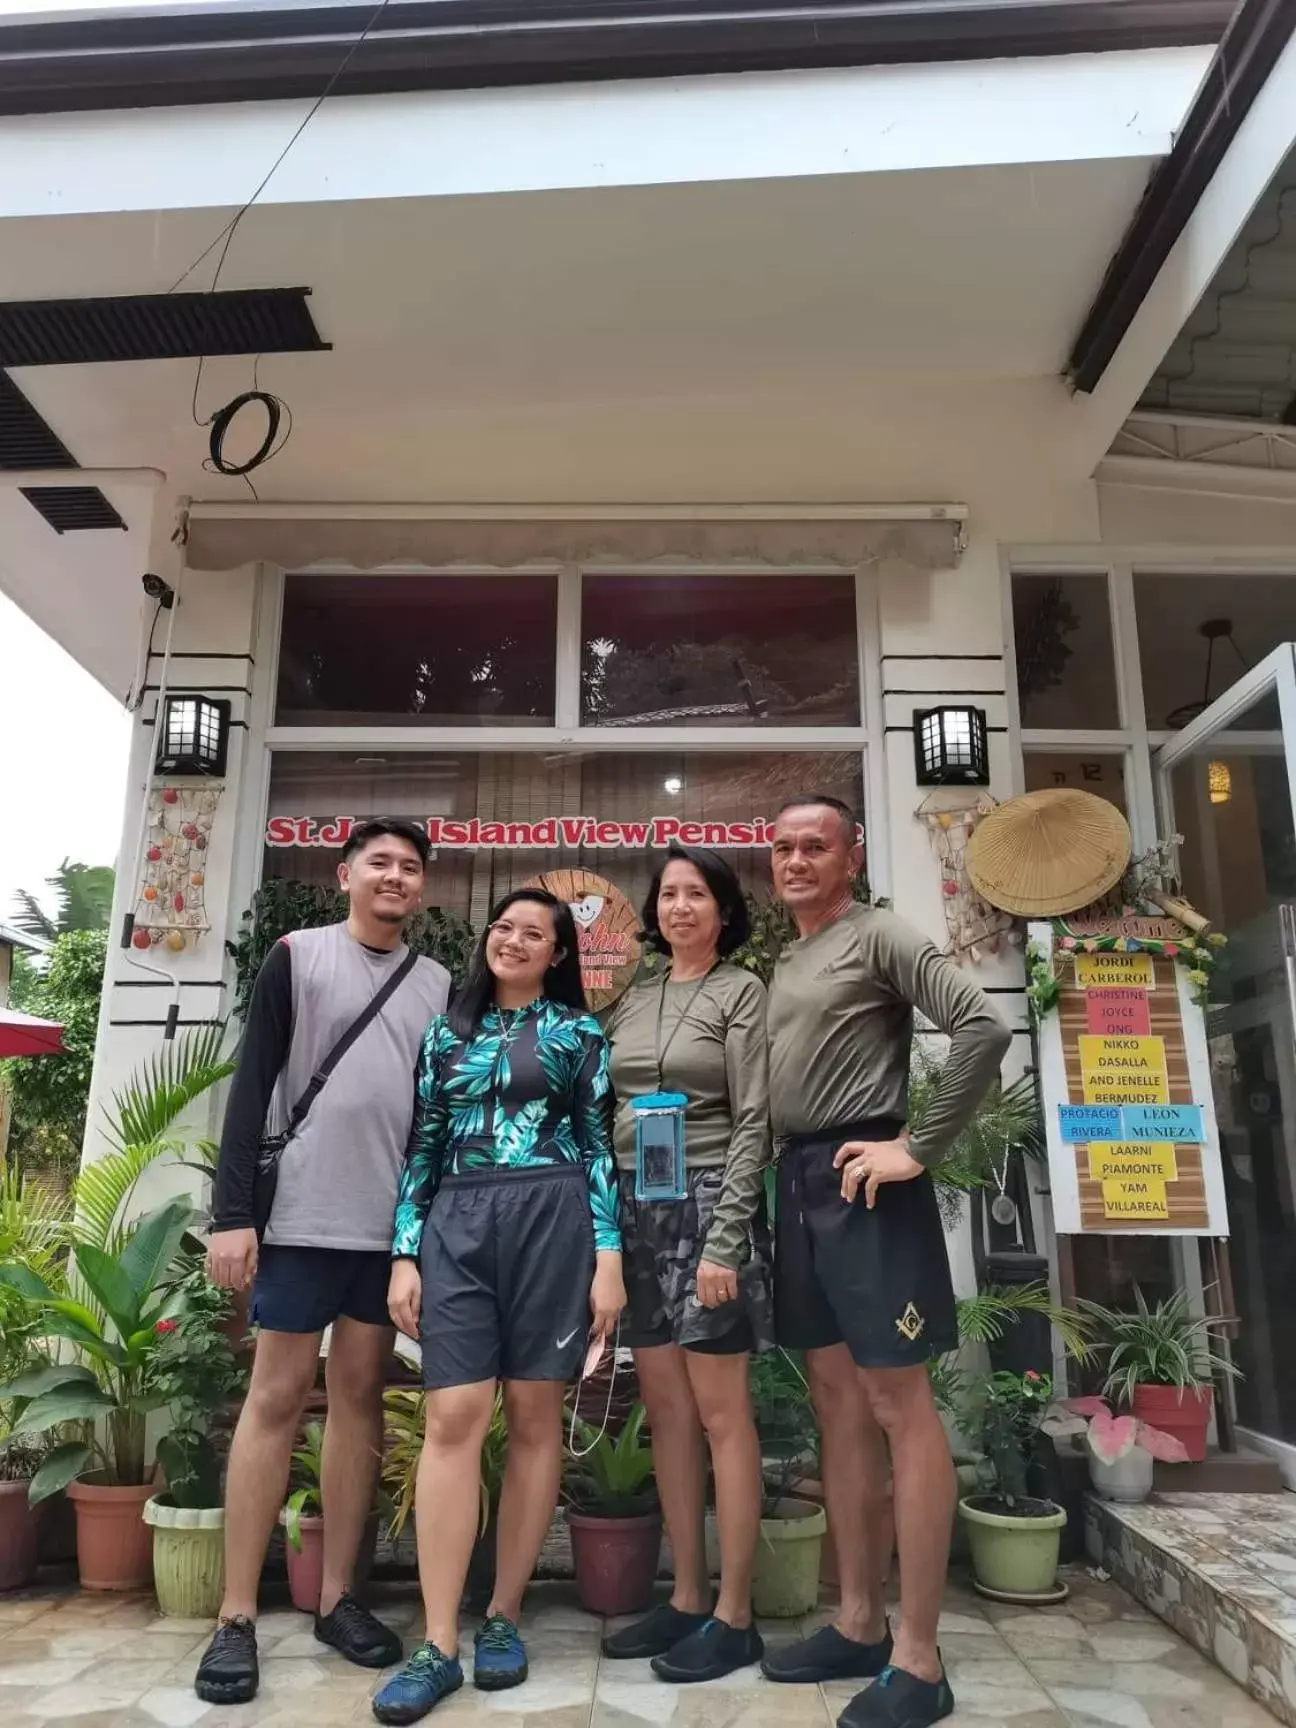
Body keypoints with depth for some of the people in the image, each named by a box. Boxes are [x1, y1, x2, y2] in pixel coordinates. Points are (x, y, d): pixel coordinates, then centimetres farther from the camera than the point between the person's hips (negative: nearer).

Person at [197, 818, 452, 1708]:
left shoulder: (440, 984, 9)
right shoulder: (296, 957, 1)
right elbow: (252, 1089, -3)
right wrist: (233, 1213, -9)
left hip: (395, 1224, 3)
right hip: (302, 1214, -3)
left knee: (361, 1398, 9)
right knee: (277, 1395, 2)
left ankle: (337, 1596, 21)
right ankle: (237, 1617, 12)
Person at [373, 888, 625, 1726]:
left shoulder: (581, 1031, 6)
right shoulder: (447, 1032, 13)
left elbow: (599, 1146, 2)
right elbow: (423, 1145, 11)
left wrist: (608, 1258, -5)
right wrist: (405, 1253, 4)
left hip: (551, 1223, -1)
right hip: (457, 1226, 2)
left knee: (535, 1418, 5)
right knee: (454, 1419, -4)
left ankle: (505, 1617, 20)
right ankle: (438, 1645, 4)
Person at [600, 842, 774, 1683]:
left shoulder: (741, 991, -3)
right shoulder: (634, 999, 13)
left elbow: (751, 1123, -9)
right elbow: (611, 1113, 14)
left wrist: (725, 1239, -16)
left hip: (704, 1202, -6)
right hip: (637, 1207, 6)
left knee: (720, 1414, 1)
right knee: (666, 1411, 12)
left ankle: (734, 1616, 13)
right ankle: (686, 1599, 24)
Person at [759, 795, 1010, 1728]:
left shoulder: (880, 936, -5)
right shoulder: (782, 962, 17)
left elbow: (984, 1028, -16)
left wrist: (919, 1149, -17)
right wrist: (782, 1170, 6)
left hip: (861, 1178, -8)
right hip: (798, 1181, 8)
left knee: (901, 1407, -2)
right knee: (839, 1403, 13)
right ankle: (859, 1624, 25)